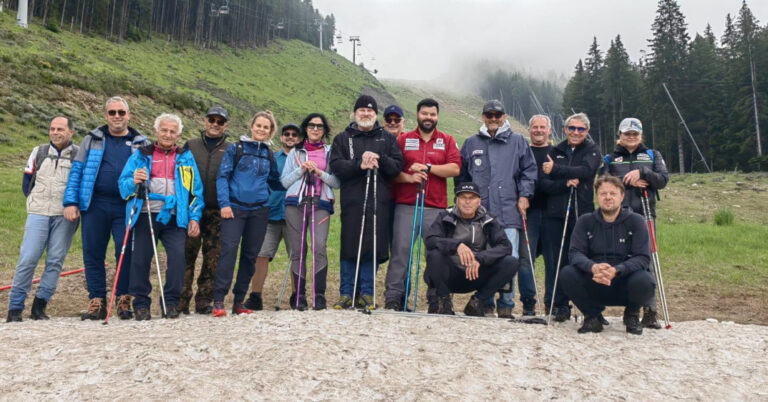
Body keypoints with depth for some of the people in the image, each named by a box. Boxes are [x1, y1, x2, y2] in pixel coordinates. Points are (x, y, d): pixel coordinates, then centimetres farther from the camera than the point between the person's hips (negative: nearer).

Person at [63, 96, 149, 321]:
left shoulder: (141, 144, 11)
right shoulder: (92, 140, 12)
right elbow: (76, 171, 8)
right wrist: (70, 202, 0)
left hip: (126, 207, -1)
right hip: (95, 205, 1)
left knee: (126, 253, -3)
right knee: (93, 254, 3)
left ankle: (124, 301, 9)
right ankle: (97, 302, 12)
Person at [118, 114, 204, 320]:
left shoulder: (185, 157, 15)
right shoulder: (141, 155, 13)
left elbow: (196, 190, 13)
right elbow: (123, 185, 6)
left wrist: (195, 217, 3)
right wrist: (134, 182, -17)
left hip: (175, 217, 0)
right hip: (146, 215, 0)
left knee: (177, 256, -13)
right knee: (140, 258, 0)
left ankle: (171, 302, 1)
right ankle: (141, 304, 14)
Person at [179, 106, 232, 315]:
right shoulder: (190, 146, 14)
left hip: (218, 212, 0)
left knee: (213, 258, 1)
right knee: (187, 255, -3)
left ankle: (204, 301, 11)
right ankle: (181, 300, 4)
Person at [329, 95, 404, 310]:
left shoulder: (388, 139, 17)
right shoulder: (343, 138, 15)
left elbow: (397, 166, 6)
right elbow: (336, 166, 0)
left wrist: (380, 160, -11)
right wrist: (359, 165, -14)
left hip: (379, 201, 1)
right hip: (352, 200, -1)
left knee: (373, 247, 0)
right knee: (349, 247, 0)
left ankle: (367, 293, 11)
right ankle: (346, 293, 10)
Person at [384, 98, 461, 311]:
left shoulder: (447, 140, 14)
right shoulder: (404, 140, 13)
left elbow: (455, 168, 0)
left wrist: (427, 168, -7)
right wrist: (408, 177, -11)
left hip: (436, 207, 1)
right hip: (406, 205, 0)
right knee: (401, 249, -6)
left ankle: (438, 299, 9)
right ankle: (393, 297, -1)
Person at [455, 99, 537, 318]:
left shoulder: (518, 142, 12)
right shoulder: (471, 143, 17)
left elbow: (529, 171, 11)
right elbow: (461, 174, 19)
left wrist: (524, 196, 0)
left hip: (508, 212, -1)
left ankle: (506, 303, 7)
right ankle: (484, 303, 13)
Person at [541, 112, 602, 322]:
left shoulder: (592, 151, 9)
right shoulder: (555, 152, 14)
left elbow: (585, 171, -13)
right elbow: (544, 183, 4)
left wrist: (556, 169, -18)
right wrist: (565, 183, -13)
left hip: (583, 214, -2)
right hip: (556, 214, 2)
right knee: (557, 261, 1)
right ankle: (558, 305, 8)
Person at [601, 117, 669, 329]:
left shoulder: (652, 155, 20)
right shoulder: (610, 159, 18)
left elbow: (663, 179, 6)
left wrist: (642, 172, -9)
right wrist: (627, 181, -10)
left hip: (644, 214, 0)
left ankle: (650, 311, -4)